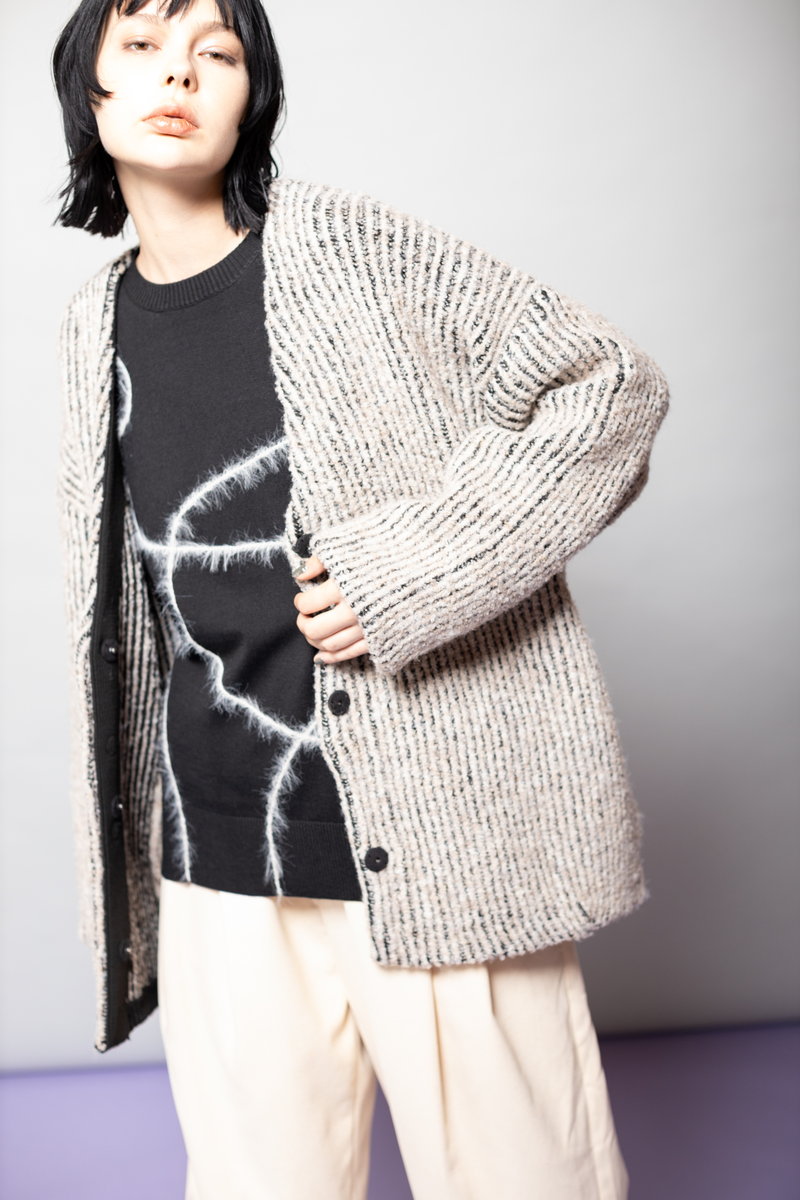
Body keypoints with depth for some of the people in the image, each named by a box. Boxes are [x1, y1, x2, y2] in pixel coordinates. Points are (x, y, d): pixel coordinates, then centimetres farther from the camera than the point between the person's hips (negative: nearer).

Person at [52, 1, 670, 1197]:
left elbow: (613, 384, -3)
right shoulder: (98, 323, 11)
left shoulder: (343, 240, -3)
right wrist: (118, 890, 21)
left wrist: (413, 569, -15)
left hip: (448, 843, -3)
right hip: (222, 873, 4)